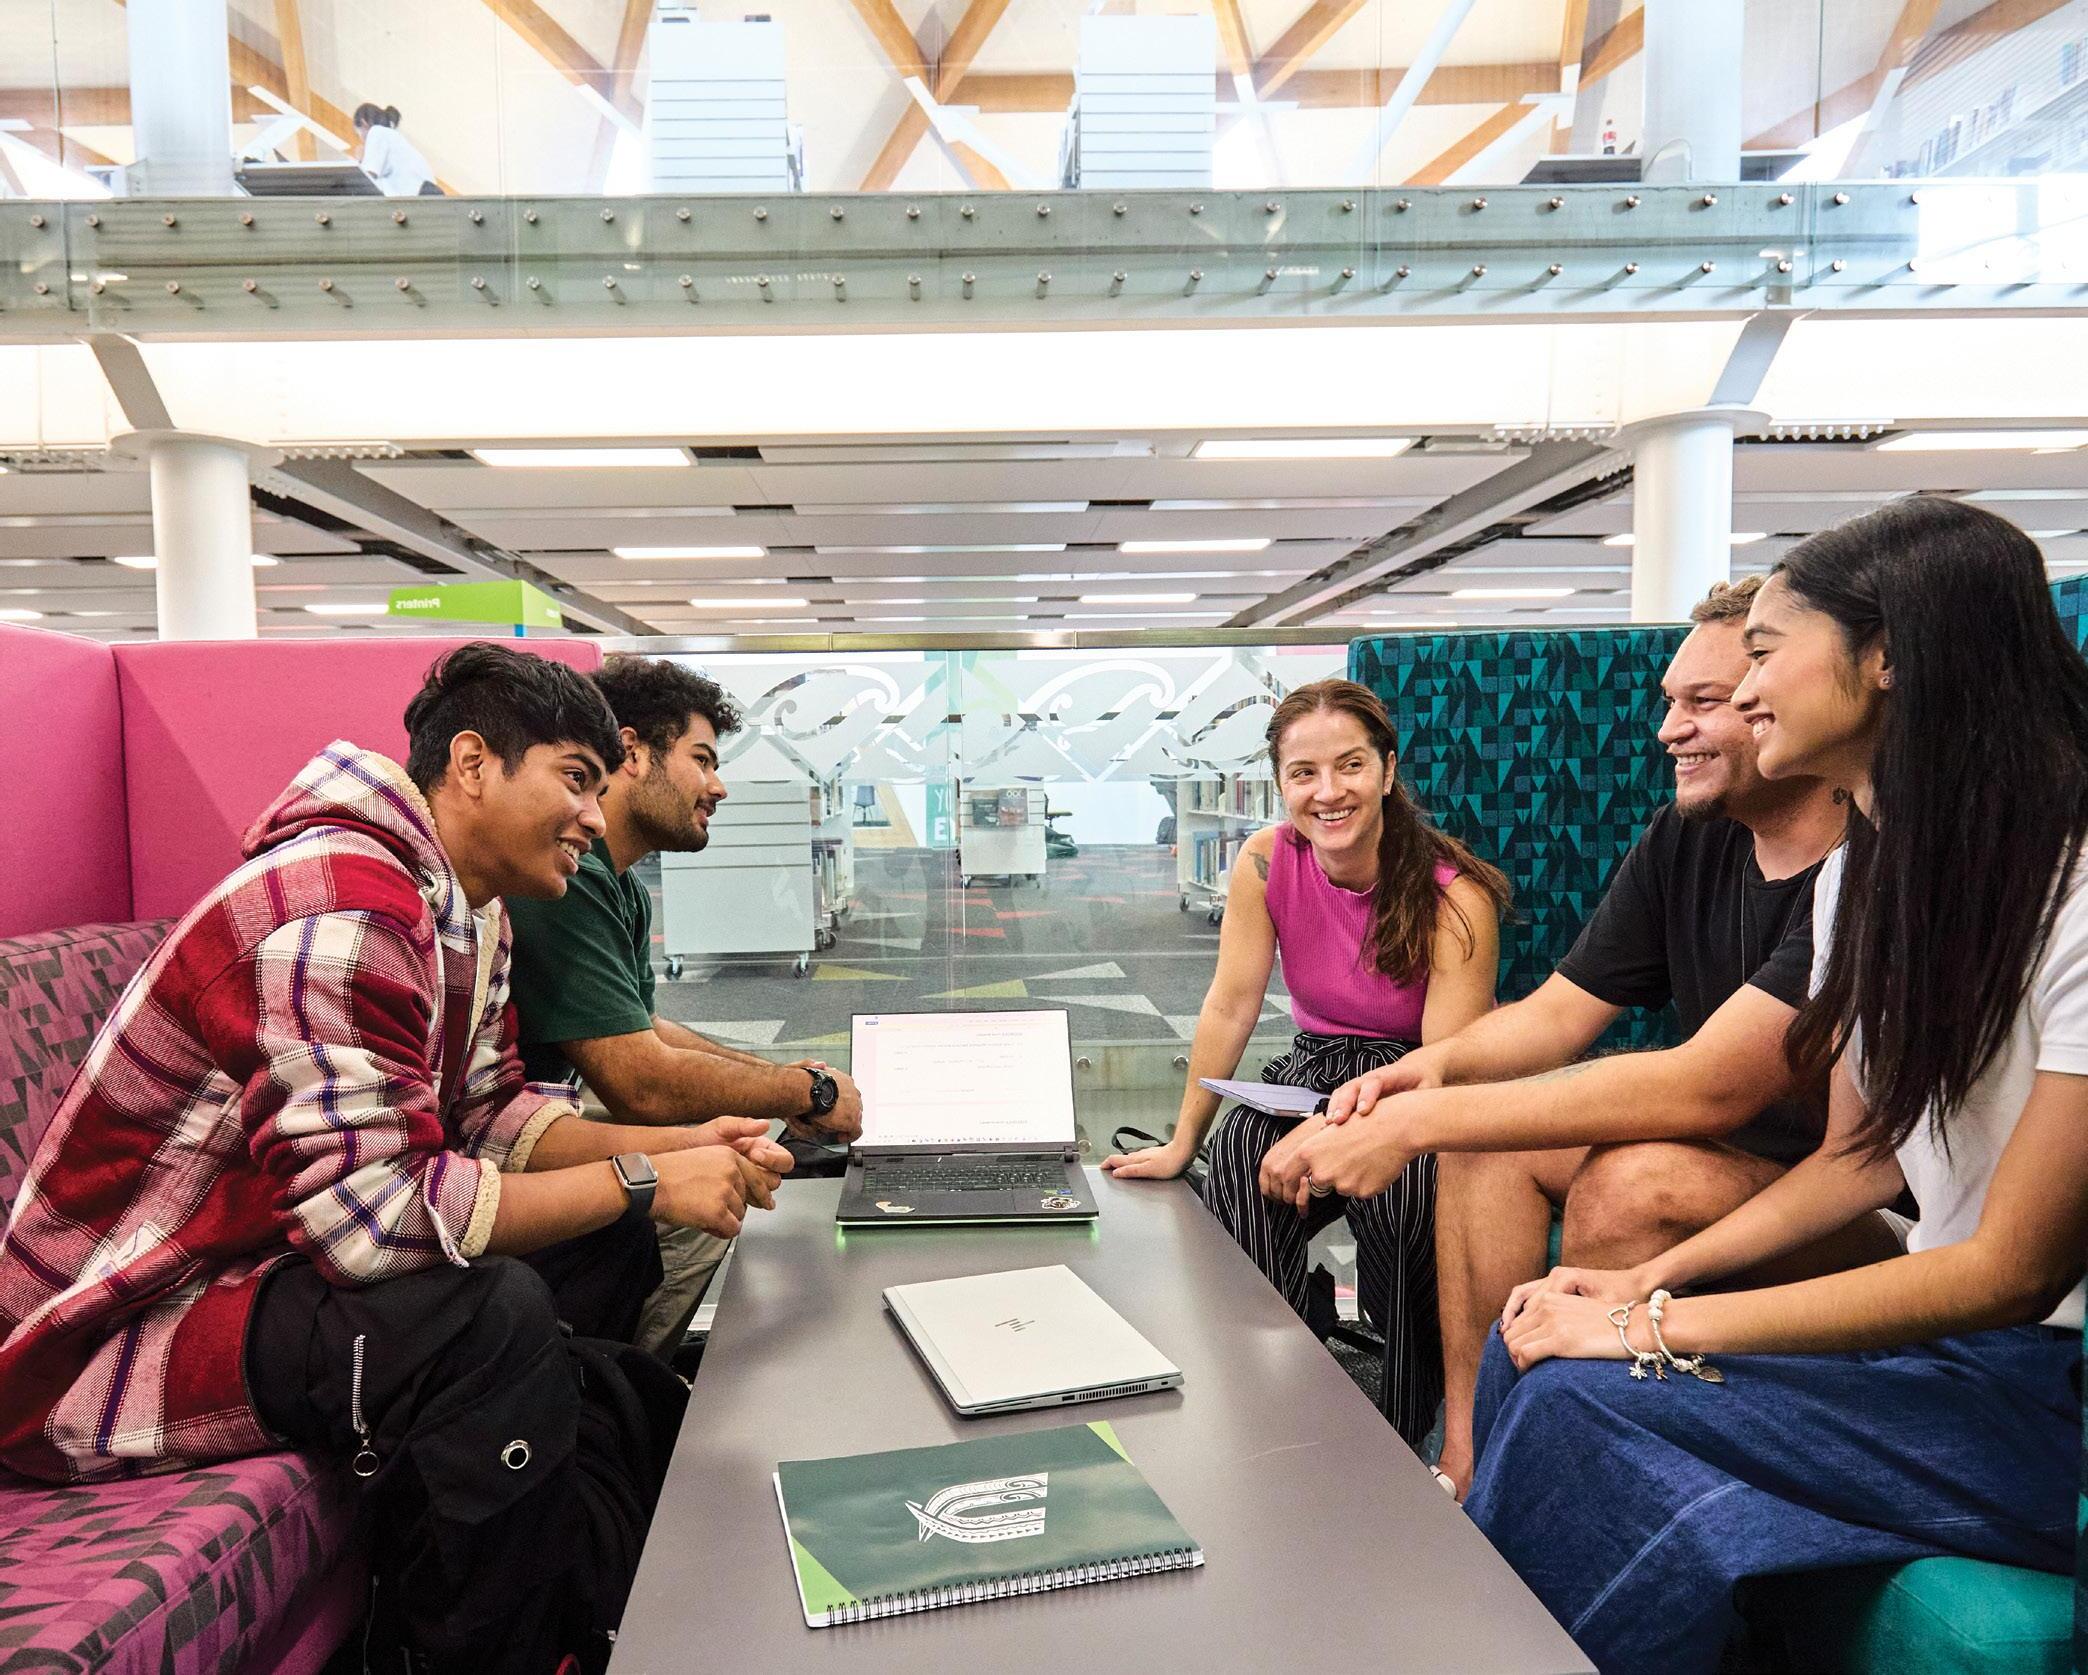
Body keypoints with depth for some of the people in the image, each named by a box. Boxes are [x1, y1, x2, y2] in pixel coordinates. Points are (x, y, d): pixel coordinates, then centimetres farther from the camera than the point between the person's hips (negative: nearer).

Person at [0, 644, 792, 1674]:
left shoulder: (466, 915, 5)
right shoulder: (343, 907, -28)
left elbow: (486, 1115, 7)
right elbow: (376, 1208, -34)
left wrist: (681, 1147, -7)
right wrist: (639, 1185, -25)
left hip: (285, 1257, 11)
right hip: (119, 1335, -11)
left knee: (604, 1244, 6)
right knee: (492, 1317, -32)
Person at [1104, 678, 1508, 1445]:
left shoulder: (1453, 894, -20)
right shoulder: (1266, 862, -10)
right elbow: (1230, 1007, -6)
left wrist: (1330, 1130, -35)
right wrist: (1181, 1144, -6)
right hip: (1316, 1071, 3)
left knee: (1393, 1182, -35)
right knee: (1240, 1157, -29)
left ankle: (1408, 1433, -11)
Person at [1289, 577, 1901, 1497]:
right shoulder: (1685, 838, -1)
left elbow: (1709, 1086, -34)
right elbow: (1556, 1013, 2)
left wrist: (1419, 1122, -35)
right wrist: (1439, 1063, -21)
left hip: (1882, 1212, -8)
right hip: (1735, 1150, 8)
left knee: (1632, 1182, -32)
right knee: (1483, 1127, -4)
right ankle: (1465, 1465, -2)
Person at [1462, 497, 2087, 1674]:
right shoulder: (1863, 871, 5)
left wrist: (1662, 1331, -19)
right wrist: (1651, 1284, -4)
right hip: (1945, 1325, 7)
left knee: (1582, 1401, -20)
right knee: (1540, 1345, -11)